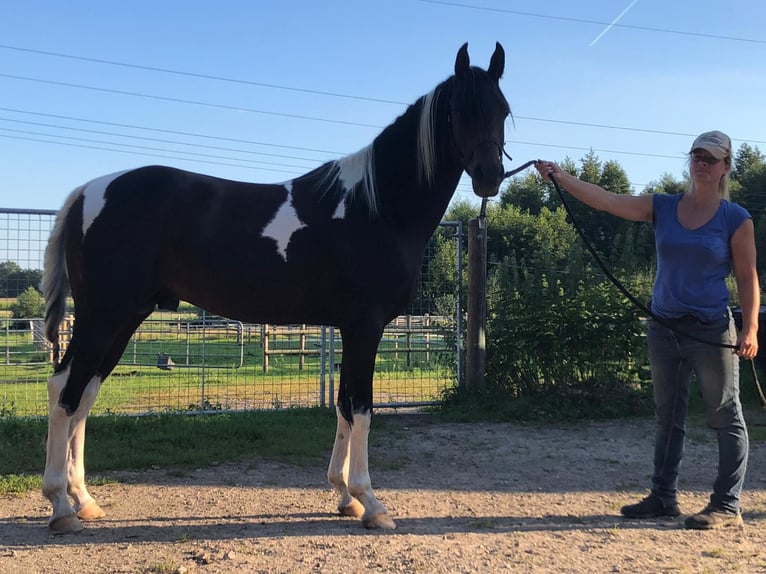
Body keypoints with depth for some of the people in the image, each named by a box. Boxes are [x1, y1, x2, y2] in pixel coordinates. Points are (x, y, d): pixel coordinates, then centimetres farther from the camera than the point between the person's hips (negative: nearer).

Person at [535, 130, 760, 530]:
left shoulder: (737, 220, -5)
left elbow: (747, 278, -4)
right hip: (664, 329, 4)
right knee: (668, 418, 13)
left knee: (726, 418, 3)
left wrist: (750, 328, -12)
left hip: (712, 332, -4)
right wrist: (559, 176, -17)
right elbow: (606, 200, -7)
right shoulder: (662, 208, 2)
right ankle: (663, 497, 24)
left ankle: (727, 507, 11)